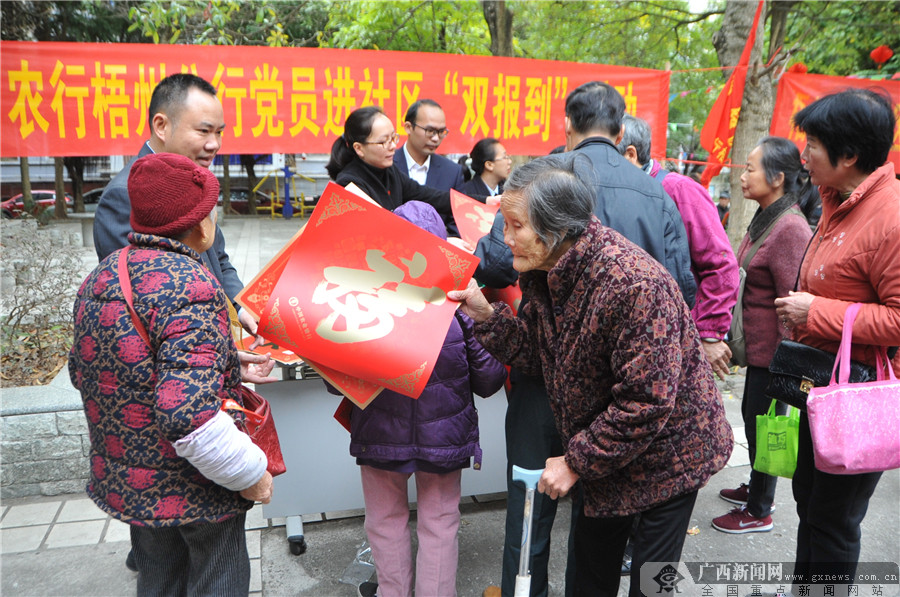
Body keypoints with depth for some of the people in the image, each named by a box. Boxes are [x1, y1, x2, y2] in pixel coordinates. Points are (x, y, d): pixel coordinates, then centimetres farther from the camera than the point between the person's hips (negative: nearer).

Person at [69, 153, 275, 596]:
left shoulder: (99, 278, 0)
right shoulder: (190, 287, -27)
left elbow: (82, 372, 13)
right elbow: (188, 415, -34)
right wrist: (249, 473, -21)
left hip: (125, 481, 8)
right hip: (194, 490, -8)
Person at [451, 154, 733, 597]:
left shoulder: (635, 284, -34)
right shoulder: (547, 272, -7)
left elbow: (646, 402, -31)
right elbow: (539, 354, -2)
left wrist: (577, 462, -22)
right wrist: (484, 315, -15)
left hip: (667, 453, -7)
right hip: (603, 454, 8)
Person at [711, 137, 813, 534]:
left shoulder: (789, 228, -21)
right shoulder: (764, 218, 9)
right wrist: (734, 337, 21)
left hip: (772, 351, -9)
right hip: (757, 344, 9)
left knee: (763, 426, 5)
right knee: (752, 416, 22)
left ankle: (759, 512, 24)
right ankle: (756, 490, 42)